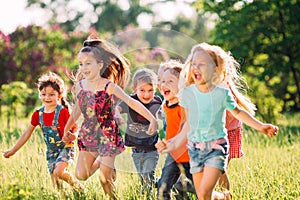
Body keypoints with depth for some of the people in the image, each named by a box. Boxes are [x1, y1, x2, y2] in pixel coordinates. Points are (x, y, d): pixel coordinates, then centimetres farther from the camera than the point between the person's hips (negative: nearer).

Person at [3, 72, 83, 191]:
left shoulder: (63, 112, -15)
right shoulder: (38, 115, 1)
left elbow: (74, 128, -10)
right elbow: (26, 134, 9)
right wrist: (12, 151, 10)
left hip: (65, 148, -5)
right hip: (51, 151, 5)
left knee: (59, 171, -29)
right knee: (57, 187, 3)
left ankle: (77, 186, -5)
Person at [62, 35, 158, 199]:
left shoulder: (109, 87, -15)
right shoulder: (80, 86, -1)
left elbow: (131, 102, -21)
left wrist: (152, 119, -31)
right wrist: (66, 129, 27)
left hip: (107, 135, -4)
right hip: (88, 135, 5)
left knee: (105, 180, -5)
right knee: (80, 175, 2)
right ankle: (100, 161, 31)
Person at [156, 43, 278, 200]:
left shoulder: (222, 94, -9)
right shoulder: (187, 93, -2)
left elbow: (238, 112, 10)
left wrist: (259, 126, 5)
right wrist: (176, 142, 10)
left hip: (216, 147, -4)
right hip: (195, 148, 4)